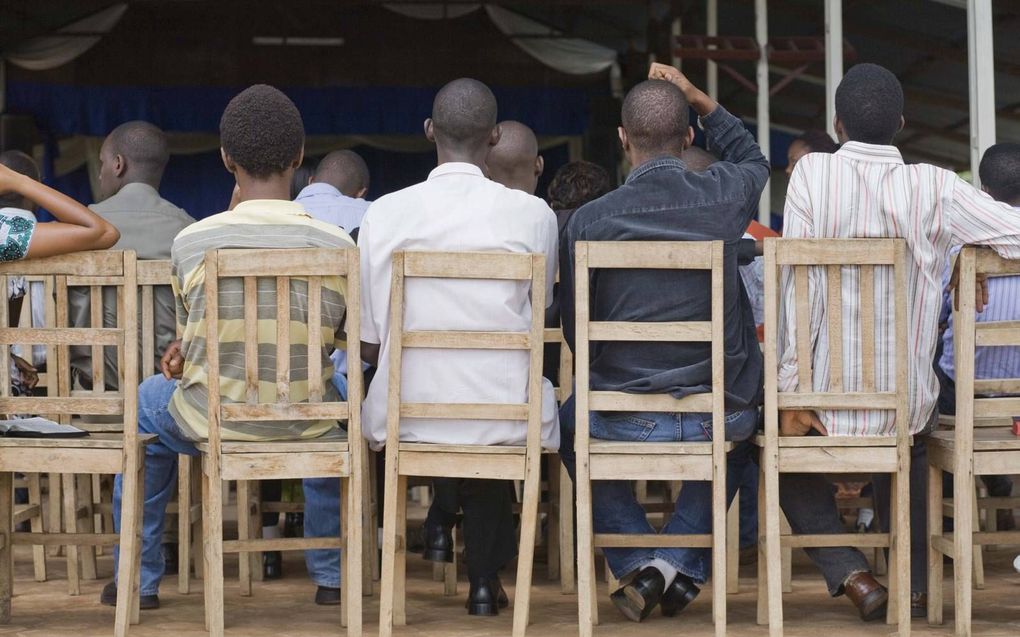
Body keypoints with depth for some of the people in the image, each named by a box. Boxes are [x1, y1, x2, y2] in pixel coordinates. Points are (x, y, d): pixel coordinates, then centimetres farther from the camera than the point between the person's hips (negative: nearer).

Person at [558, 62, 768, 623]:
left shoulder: (587, 222, -11)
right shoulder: (725, 196, -6)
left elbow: (575, 330, 1)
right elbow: (753, 160, 21)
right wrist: (699, 100, 17)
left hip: (624, 420, -1)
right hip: (724, 417, 2)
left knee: (569, 422, 34)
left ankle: (638, 563, 17)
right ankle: (683, 565, 21)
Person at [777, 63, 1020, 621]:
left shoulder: (813, 172, -10)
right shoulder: (934, 188, -8)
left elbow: (797, 286, -13)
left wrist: (790, 393, -10)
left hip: (825, 401, -2)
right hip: (907, 403, 2)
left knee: (788, 455, 31)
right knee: (910, 450, 38)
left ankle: (851, 574, 11)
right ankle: (915, 583, 31)